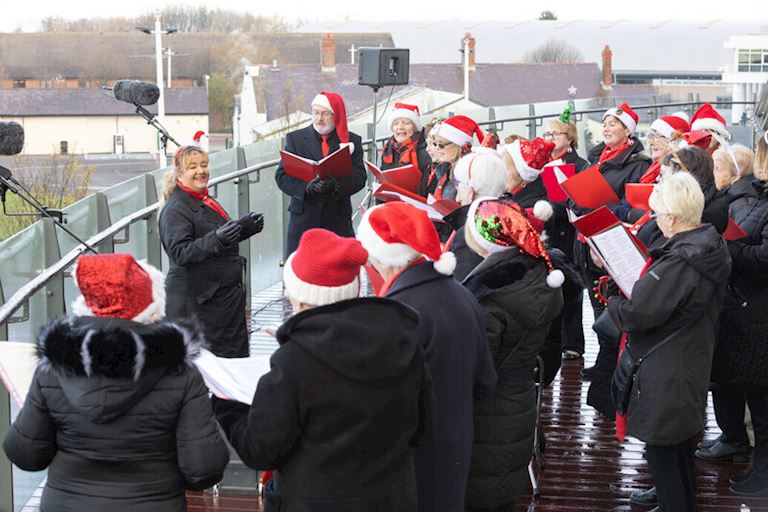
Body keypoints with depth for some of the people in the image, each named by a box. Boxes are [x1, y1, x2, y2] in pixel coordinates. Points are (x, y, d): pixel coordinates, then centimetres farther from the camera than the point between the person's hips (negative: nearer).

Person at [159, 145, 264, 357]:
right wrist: (216, 240, -36)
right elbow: (180, 252, -25)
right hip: (196, 298, -9)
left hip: (226, 293, 9)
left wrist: (244, 227, 16)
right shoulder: (175, 209, -13)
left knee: (237, 355, 12)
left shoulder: (205, 201, 16)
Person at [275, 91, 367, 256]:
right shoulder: (295, 139, 9)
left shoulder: (352, 141, 8)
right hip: (303, 216, 0)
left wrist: (336, 185, -22)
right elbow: (282, 176, 1)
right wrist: (306, 187, -18)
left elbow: (359, 177, -2)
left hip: (338, 219, 0)